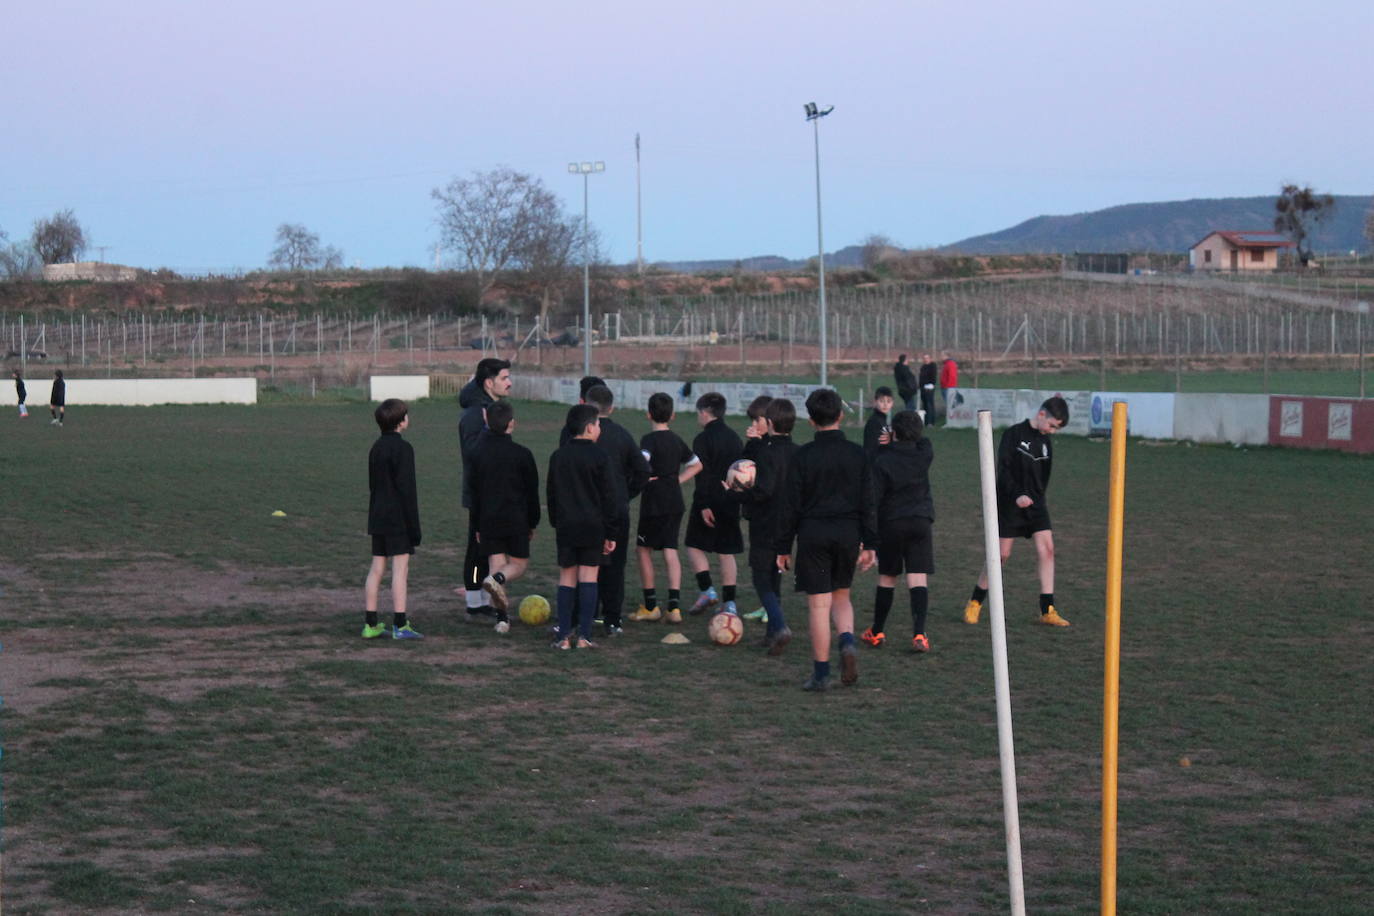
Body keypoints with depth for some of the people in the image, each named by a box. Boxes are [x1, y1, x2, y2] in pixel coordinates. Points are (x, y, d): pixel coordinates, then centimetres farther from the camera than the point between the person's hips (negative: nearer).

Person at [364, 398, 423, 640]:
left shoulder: (376, 448, 13)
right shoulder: (402, 448, -13)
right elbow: (406, 489, -16)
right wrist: (414, 526, -13)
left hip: (378, 518, 8)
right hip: (398, 519, -8)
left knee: (376, 568, 10)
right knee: (400, 569, -6)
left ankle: (370, 624, 11)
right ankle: (400, 626, -8)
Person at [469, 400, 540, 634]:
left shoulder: (479, 453, 3)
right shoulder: (522, 454, -7)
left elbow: (474, 492, 8)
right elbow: (532, 492, -1)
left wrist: (477, 526, 15)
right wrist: (532, 524, 11)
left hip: (488, 521, 3)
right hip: (516, 521, -3)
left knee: (496, 565, 7)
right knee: (519, 563, 10)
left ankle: (502, 617, -2)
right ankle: (497, 579, -23)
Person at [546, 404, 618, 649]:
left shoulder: (557, 457, 6)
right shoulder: (599, 457, -6)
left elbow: (550, 494, 13)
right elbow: (608, 497, -5)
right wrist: (609, 533, 1)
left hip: (566, 527, 3)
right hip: (592, 527, -3)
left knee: (567, 579, 7)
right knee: (588, 578, 0)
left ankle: (564, 636, 4)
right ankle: (584, 636, -4)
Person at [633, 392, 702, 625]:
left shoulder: (649, 439, -11)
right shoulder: (677, 440, 10)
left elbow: (640, 463, -30)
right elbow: (697, 465, 22)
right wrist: (677, 480, 14)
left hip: (653, 503, -6)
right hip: (675, 503, 6)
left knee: (643, 549, 9)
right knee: (670, 551, 4)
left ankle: (650, 606, 12)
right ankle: (674, 607, -6)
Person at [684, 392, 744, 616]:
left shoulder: (703, 439, -10)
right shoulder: (735, 438, 12)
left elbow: (702, 474, -16)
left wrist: (704, 505, -17)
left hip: (710, 502, -6)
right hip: (731, 503, 6)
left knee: (694, 546, 6)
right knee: (726, 553, 7)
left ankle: (707, 591, -7)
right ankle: (729, 602, 6)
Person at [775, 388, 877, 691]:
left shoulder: (802, 456, -5)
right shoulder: (857, 454, 1)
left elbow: (791, 505, -3)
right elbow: (868, 502, 2)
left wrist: (783, 547, 4)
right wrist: (869, 544, 8)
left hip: (813, 534, -2)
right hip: (848, 533, 2)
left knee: (819, 604, 1)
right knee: (841, 597, 20)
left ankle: (821, 674, 4)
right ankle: (847, 642, -7)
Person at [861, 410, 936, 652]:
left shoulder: (883, 461, -11)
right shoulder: (924, 455, -2)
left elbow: (873, 499, -11)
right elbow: (922, 442, 24)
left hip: (891, 523, -1)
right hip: (921, 521, 2)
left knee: (886, 578, 12)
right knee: (918, 579, -4)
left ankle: (877, 632, 22)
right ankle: (919, 634, -16)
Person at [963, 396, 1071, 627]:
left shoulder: (1045, 442, 10)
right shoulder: (1014, 434, -8)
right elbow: (1003, 470, -14)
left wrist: (1038, 499, 17)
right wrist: (1017, 494, -24)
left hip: (1035, 504, 5)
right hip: (1009, 504, -5)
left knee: (1046, 549, -9)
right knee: (1001, 554, -2)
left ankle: (1047, 610, -6)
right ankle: (974, 603, 16)